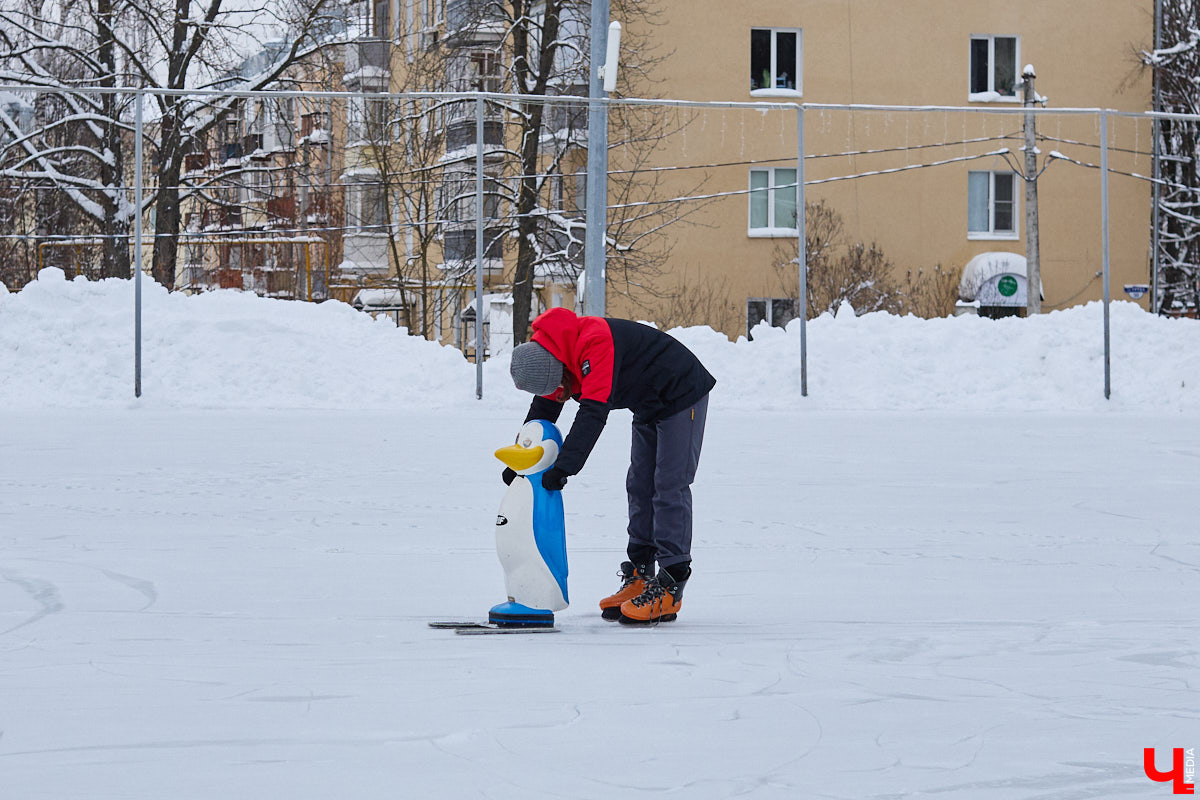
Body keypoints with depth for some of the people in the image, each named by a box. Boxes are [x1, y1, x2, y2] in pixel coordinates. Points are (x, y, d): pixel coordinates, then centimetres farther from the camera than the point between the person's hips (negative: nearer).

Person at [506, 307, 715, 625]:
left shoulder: (596, 344, -34)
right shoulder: (548, 354, -4)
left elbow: (593, 413, -39)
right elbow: (543, 408, 9)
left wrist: (563, 467, -41)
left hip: (682, 395, -9)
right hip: (649, 407, 10)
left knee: (669, 488, -12)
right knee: (640, 488, 8)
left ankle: (668, 591, -12)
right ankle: (639, 577, 12)